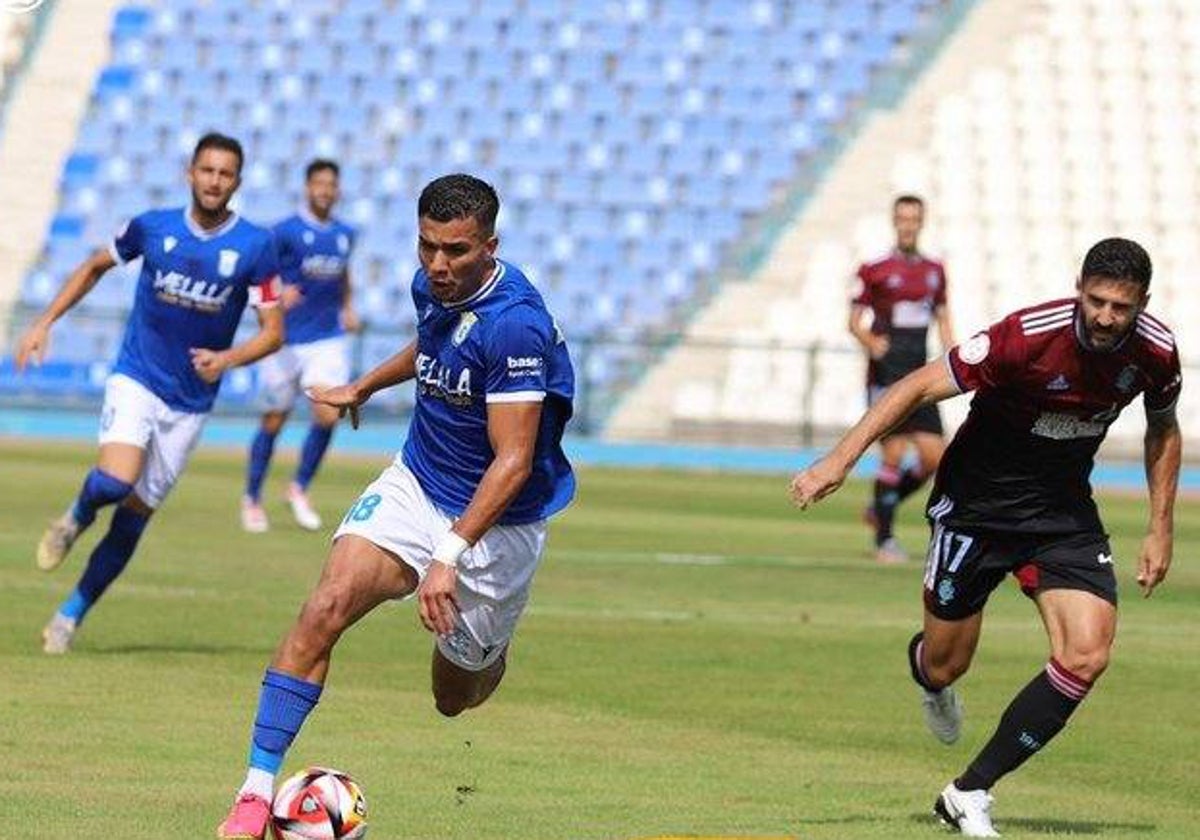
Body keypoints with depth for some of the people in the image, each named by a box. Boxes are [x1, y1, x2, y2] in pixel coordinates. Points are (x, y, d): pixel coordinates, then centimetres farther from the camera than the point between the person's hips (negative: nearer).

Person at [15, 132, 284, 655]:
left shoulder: (255, 246, -7)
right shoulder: (152, 228, -3)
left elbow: (273, 332, -5)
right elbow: (95, 266, 16)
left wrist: (229, 358, -25)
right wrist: (44, 323, 9)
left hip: (191, 404, 1)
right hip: (136, 380, -1)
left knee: (133, 519, 3)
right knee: (114, 482, -27)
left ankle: (72, 613, 21)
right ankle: (76, 518, 8)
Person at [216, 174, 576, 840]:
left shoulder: (514, 326, -27)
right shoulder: (432, 287, -3)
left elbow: (514, 461, -30)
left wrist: (450, 554, -38)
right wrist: (362, 388, 35)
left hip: (496, 524, -5)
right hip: (415, 484, 5)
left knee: (456, 697, 10)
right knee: (325, 609, -21)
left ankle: (494, 646, 49)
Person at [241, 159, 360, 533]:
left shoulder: (345, 234, 8)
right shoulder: (285, 231, -9)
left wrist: (348, 308, 11)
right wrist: (276, 297, -27)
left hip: (328, 340, 3)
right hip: (285, 340, -3)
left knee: (328, 415, -13)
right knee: (274, 421, 5)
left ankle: (299, 489, 8)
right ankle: (252, 499, 21)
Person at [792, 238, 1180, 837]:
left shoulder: (1156, 351, -12)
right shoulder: (1028, 336, -27)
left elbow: (1163, 429, 11)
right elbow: (921, 386, -22)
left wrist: (1161, 528, 7)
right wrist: (842, 458, -28)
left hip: (1064, 511, 3)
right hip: (977, 501, -3)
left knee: (1086, 656, -16)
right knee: (944, 667, 5)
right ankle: (925, 674, 48)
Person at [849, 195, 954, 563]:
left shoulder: (934, 270, 12)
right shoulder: (874, 269, -3)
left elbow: (943, 321, 18)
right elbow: (855, 321, -1)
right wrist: (870, 342, -21)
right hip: (886, 373, -5)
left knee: (934, 457, -2)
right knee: (894, 454, -9)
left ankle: (879, 509, 21)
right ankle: (884, 540, 2)